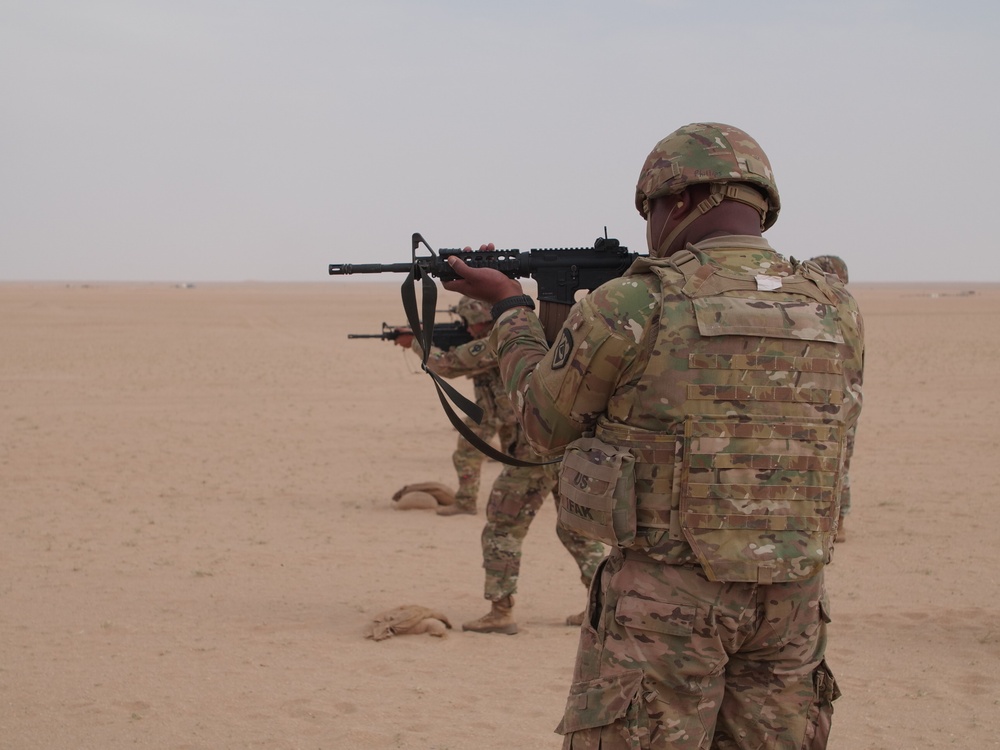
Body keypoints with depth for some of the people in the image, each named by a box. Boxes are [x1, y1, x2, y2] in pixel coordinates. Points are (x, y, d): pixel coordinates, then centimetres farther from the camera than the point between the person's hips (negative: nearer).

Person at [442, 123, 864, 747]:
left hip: (666, 598, -5)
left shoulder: (632, 306, -10)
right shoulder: (837, 313, 3)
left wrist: (510, 309, 20)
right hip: (791, 602, 5)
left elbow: (546, 424, 4)